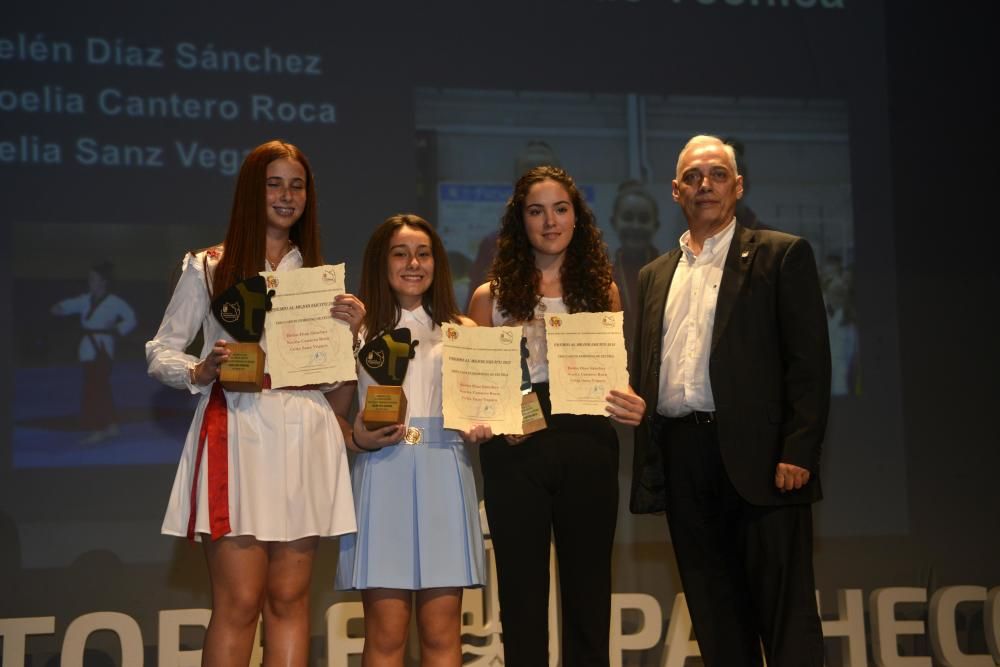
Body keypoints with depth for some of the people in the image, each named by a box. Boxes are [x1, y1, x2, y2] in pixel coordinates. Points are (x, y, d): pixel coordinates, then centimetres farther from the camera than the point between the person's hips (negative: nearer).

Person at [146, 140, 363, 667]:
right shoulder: (208, 268, 6)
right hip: (237, 431, -3)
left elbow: (342, 383, 14)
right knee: (240, 602, -7)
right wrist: (201, 372, -13)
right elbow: (160, 352, 7)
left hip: (304, 439, 3)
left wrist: (351, 331, -5)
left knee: (288, 599, 3)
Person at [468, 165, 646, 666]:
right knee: (522, 588, 3)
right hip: (516, 451, -1)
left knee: (587, 586, 4)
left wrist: (630, 404, -8)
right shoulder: (492, 295, 8)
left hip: (587, 447, 1)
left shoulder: (601, 290, 12)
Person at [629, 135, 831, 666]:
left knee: (785, 612, -4)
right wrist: (647, 458, 8)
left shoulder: (782, 255, 4)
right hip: (680, 457, 5)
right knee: (714, 615, 8)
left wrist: (797, 453, -13)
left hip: (758, 456, -5)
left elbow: (809, 360, -4)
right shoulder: (655, 275, 20)